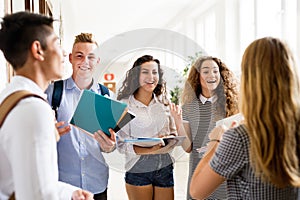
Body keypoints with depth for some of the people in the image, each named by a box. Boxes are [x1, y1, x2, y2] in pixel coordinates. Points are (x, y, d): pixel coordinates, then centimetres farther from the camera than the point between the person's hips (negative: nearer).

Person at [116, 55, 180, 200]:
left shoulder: (163, 103, 7)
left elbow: (174, 134, 11)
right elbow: (121, 144, -10)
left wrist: (168, 142, -11)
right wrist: (149, 149, -23)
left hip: (165, 169, 4)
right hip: (138, 170, -3)